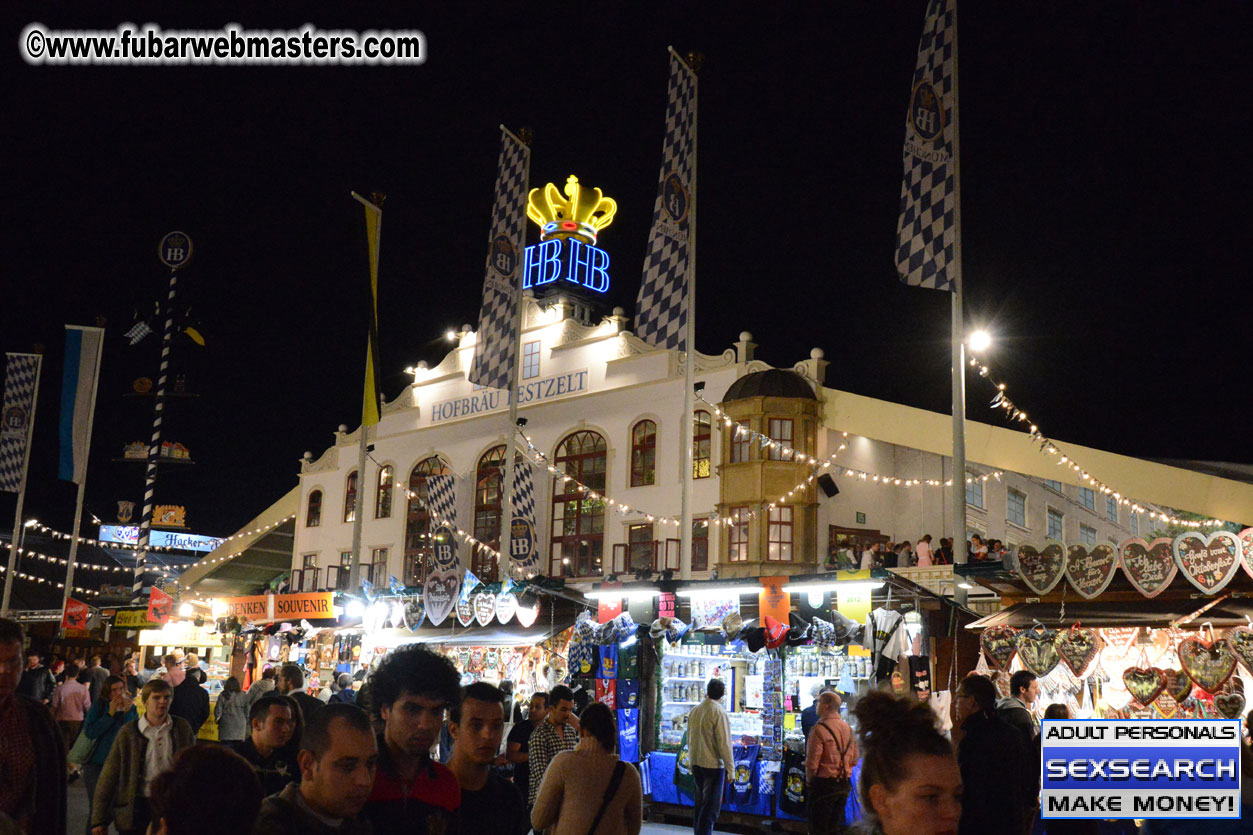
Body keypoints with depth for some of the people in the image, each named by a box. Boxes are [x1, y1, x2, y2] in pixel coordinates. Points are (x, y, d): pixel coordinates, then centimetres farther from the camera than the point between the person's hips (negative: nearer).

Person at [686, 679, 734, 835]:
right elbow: (724, 743, -15)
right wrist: (730, 769, -10)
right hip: (714, 764, -6)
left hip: (696, 763, 6)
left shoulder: (694, 711, 5)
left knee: (699, 803, 18)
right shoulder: (719, 712, -15)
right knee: (711, 806, -1)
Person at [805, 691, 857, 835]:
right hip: (844, 785, 7)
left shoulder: (819, 729, -17)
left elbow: (812, 763, -18)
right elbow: (854, 759, 11)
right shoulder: (848, 728, 5)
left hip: (823, 784, -7)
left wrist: (809, 781, -2)